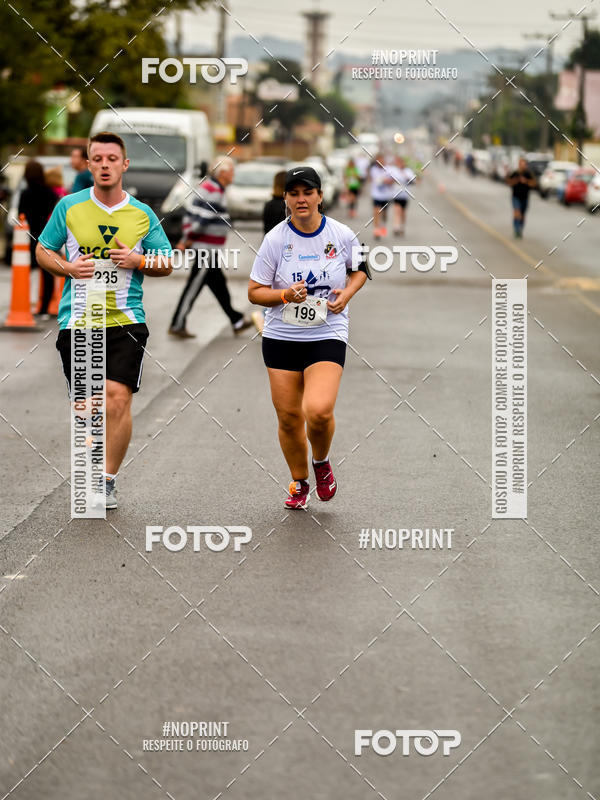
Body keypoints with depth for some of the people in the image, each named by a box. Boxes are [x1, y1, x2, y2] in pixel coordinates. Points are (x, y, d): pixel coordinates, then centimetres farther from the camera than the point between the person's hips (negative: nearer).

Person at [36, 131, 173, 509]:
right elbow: (43, 250, 12)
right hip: (77, 320, 1)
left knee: (118, 398, -14)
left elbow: (167, 263, 11)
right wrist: (68, 268, -8)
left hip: (126, 321, -1)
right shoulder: (68, 207, 4)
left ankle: (108, 482, -5)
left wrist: (138, 261, -9)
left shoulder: (142, 215, 5)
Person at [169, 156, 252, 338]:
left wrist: (187, 238, 9)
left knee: (218, 283, 15)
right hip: (207, 248, -10)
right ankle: (177, 325, 1)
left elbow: (191, 214, 14)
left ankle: (237, 321, 23)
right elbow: (202, 219, -24)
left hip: (210, 248, 10)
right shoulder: (214, 192, -19)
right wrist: (189, 240, -14)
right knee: (194, 286, -4)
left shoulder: (207, 187, 14)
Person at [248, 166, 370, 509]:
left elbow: (360, 269, 17)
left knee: (319, 411, -21)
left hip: (327, 335, -1)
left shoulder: (342, 235, -2)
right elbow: (255, 291, 0)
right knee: (288, 417, 4)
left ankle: (322, 462, 11)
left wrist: (346, 294, -2)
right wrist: (286, 295, -19)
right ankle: (300, 482, 28)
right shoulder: (275, 239, -5)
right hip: (281, 337, 1)